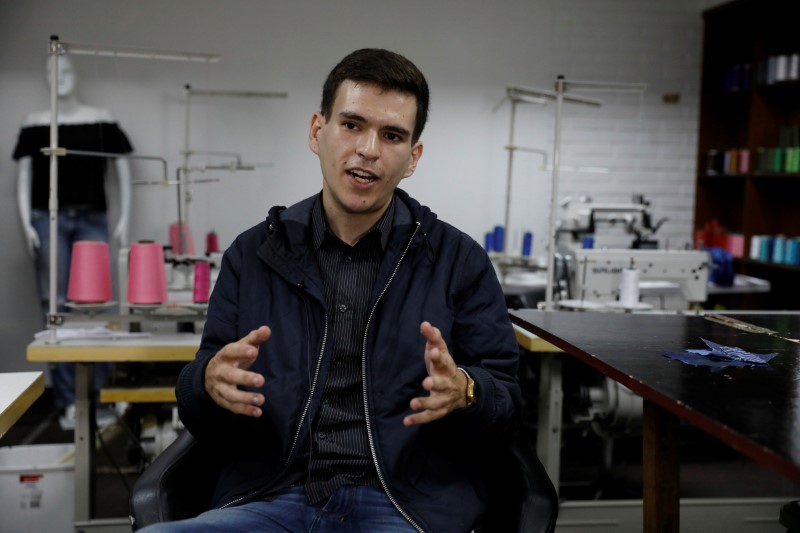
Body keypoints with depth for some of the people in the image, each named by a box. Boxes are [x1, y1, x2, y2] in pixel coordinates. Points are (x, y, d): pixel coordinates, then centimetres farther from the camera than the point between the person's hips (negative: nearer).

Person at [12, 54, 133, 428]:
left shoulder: (101, 120, 7)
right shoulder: (34, 124, 8)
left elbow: (122, 167, 8)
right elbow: (24, 176, 7)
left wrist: (124, 219, 0)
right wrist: (26, 224, -4)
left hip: (92, 219, 0)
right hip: (49, 220, 0)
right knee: (56, 307, -2)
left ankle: (98, 396, 6)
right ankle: (68, 401, 3)